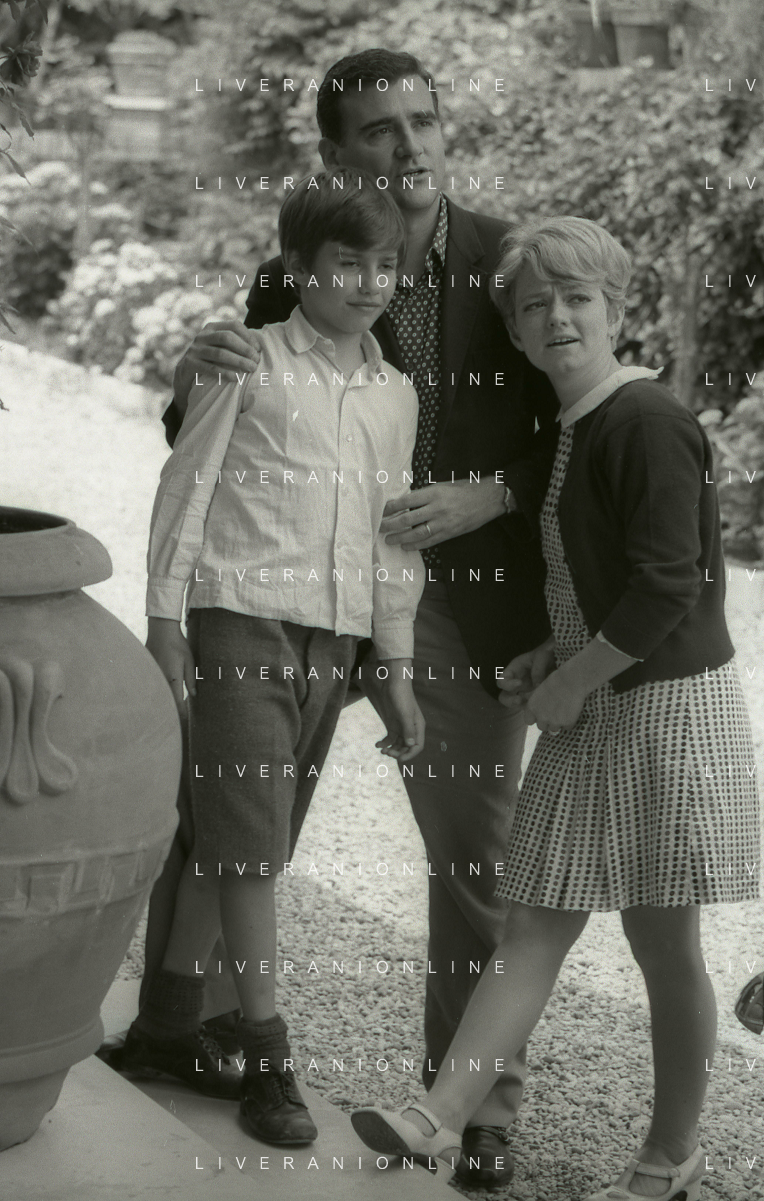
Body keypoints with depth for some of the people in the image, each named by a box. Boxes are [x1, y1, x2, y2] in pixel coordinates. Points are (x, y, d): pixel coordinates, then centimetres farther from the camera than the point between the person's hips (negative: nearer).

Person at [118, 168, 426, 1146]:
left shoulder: (396, 396, 13)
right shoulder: (251, 363, -3)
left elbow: (393, 544, 16)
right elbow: (185, 488, -2)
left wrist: (397, 674, 14)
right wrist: (164, 619, -7)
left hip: (333, 638, 6)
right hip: (244, 617, -5)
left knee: (240, 839, 11)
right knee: (249, 839, -7)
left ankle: (168, 1020, 24)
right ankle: (266, 1060, 0)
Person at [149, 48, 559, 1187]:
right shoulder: (295, 280, -2)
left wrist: (485, 499, -18)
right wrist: (192, 378, -18)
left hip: (469, 594, -1)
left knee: (474, 854, 7)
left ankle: (475, 1093, 22)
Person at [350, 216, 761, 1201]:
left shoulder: (649, 424, -16)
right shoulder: (570, 432, 12)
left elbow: (668, 589, -22)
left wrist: (571, 680, -13)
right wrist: (551, 660, 6)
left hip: (667, 708, -9)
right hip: (591, 711, 9)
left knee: (663, 942, 4)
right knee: (532, 928, 4)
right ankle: (440, 1121, 1)